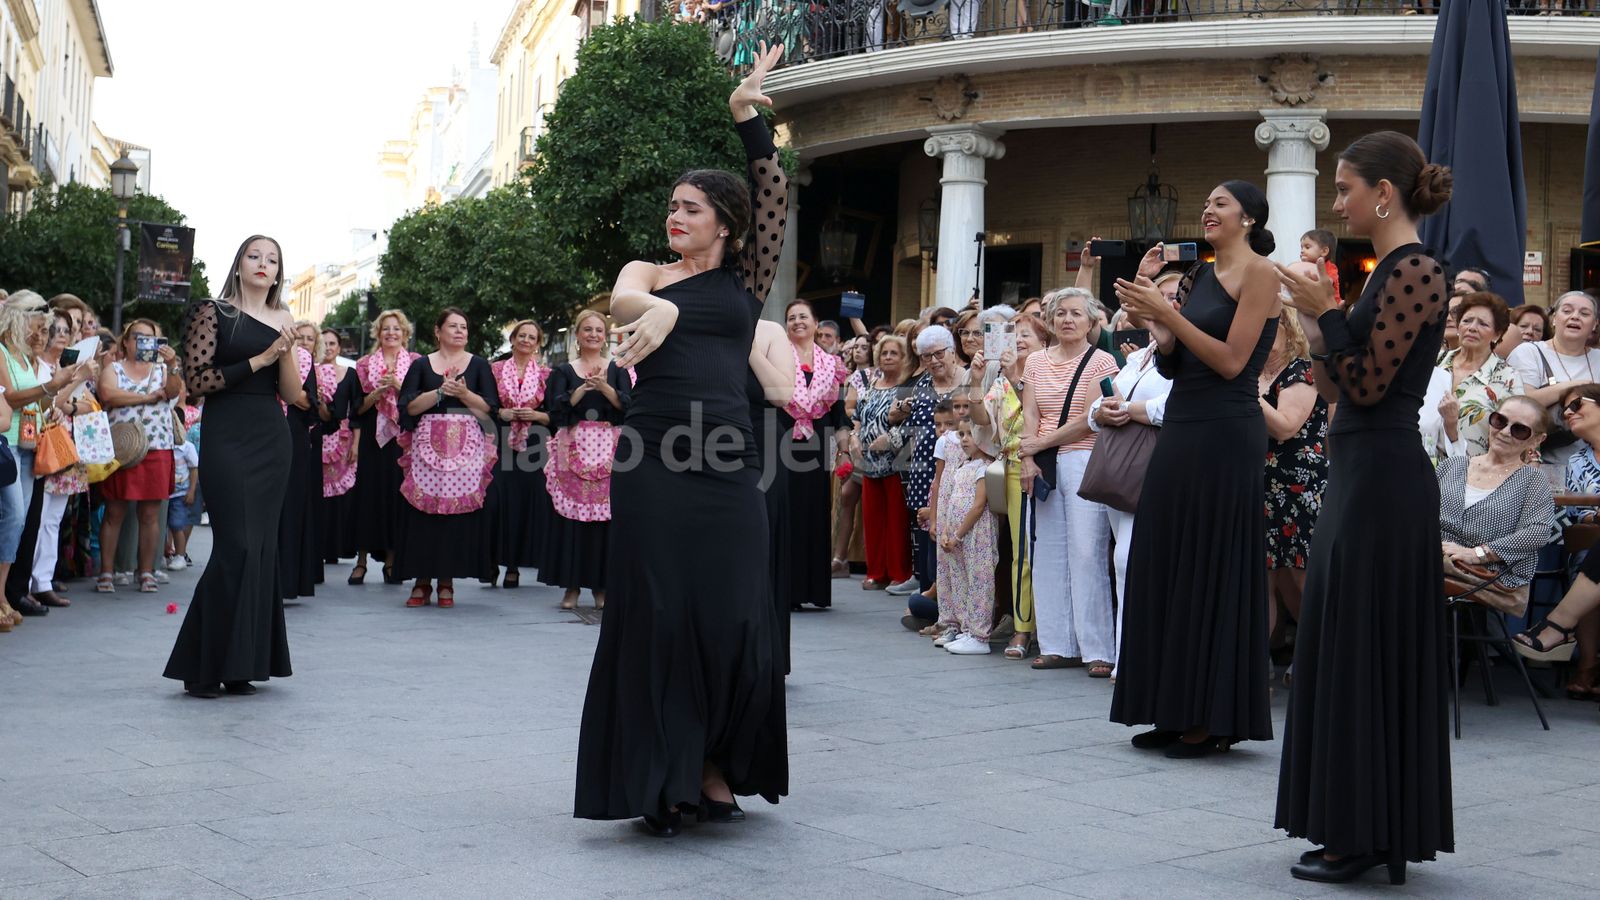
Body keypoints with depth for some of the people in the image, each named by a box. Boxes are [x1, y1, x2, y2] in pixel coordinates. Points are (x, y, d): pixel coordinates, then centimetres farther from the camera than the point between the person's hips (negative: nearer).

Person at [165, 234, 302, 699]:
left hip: (272, 439, 5)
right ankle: (202, 668, -3)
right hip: (228, 437, -5)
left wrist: (285, 349, -8)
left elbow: (293, 390, 9)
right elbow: (197, 380, -8)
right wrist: (258, 360, -10)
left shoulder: (282, 319, 15)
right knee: (237, 546, -11)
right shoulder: (214, 312, 1)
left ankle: (239, 665, 10)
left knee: (262, 546, 3)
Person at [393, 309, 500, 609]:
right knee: (423, 510, -4)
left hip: (467, 446, 0)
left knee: (458, 510, -5)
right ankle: (422, 579, 3)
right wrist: (440, 391, -12)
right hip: (427, 445, 0)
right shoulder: (422, 365, 11)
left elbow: (490, 408, 3)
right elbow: (408, 406, 0)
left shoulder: (478, 364, 11)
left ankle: (447, 580, 3)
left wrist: (464, 393, -12)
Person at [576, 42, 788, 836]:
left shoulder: (744, 281, 13)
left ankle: (716, 769, 17)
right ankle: (659, 779, 6)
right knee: (655, 616, -1)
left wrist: (747, 117, 2)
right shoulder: (647, 272, 11)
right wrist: (658, 308, -34)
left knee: (733, 619, 1)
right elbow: (619, 300, -13)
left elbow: (773, 196, 6)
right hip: (653, 460, -1)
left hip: (727, 463, 1)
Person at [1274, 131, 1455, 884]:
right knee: (1346, 646, 13)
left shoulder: (1415, 272, -13)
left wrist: (1325, 314, -16)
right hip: (1360, 473, 10)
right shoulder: (1389, 271, 16)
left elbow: (1368, 385, -17)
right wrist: (1315, 323, 15)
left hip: (1383, 478, -10)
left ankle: (1369, 837, 6)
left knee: (1366, 647, -4)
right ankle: (1357, 829, 22)